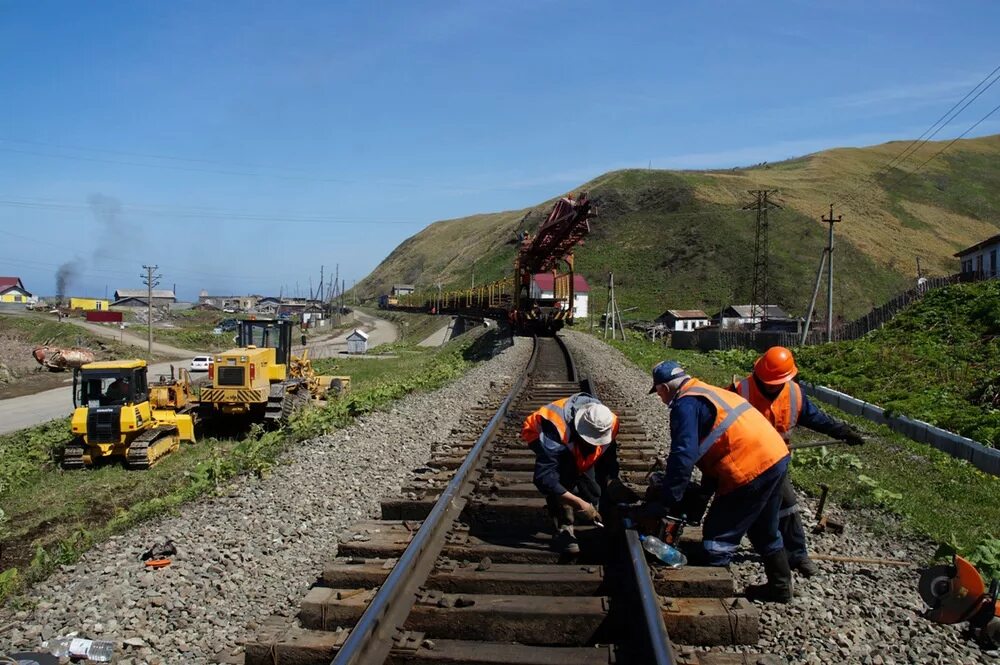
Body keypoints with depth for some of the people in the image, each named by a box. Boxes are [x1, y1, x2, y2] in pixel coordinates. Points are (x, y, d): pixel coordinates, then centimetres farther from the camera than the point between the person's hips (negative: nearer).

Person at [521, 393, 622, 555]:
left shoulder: (608, 425, -30)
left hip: (574, 448, 5)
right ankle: (563, 528, -23)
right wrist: (581, 504, -49)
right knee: (562, 475, -33)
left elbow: (608, 464, -14)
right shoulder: (555, 428, -47)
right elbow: (544, 478, -49)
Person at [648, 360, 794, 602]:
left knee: (717, 538, 3)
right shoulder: (708, 392, 19)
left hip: (751, 469, -10)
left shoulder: (685, 405, -9)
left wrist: (668, 502, -10)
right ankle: (780, 586, 41)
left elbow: (684, 456, -18)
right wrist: (705, 491, 24)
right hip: (776, 457, 10)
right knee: (764, 530, 27)